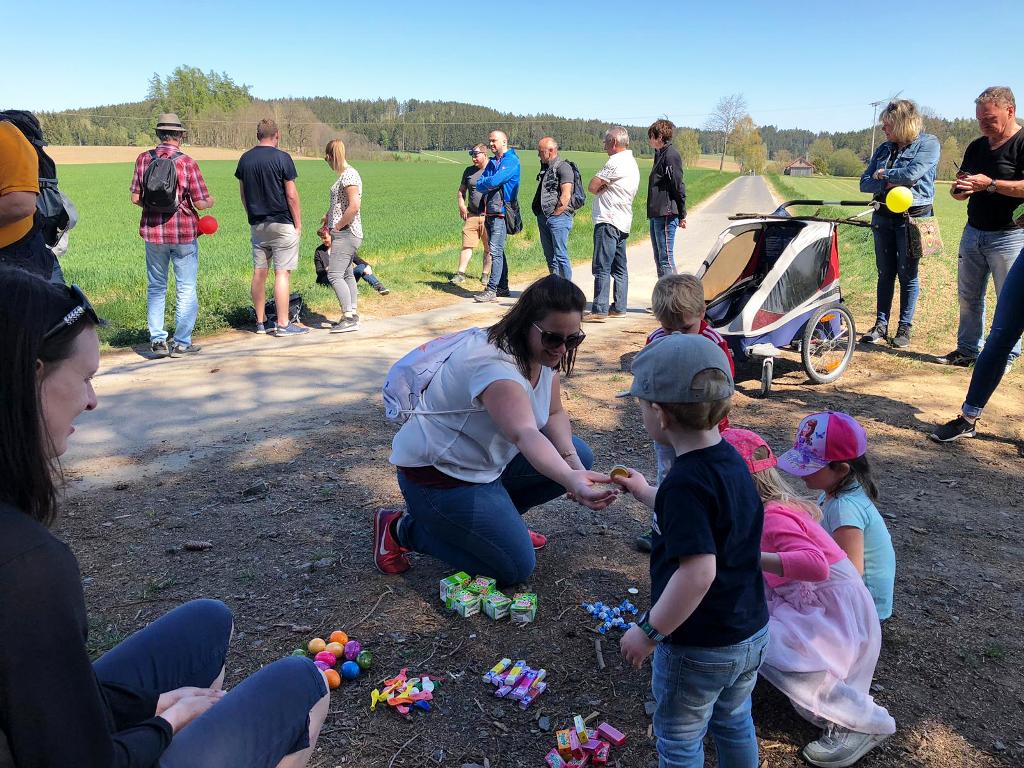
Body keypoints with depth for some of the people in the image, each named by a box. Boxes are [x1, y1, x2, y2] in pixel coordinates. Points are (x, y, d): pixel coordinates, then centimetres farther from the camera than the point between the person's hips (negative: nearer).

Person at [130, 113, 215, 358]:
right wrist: (210, 201, 11)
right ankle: (182, 343, 8)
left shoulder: (143, 160, 0)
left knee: (156, 288, 14)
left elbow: (135, 198, 1)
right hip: (184, 233, -3)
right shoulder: (187, 163, -10)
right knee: (186, 290, 6)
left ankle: (157, 341, 13)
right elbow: (201, 203, -11)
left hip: (153, 232, 3)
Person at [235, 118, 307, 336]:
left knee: (259, 273, 10)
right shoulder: (282, 158, -9)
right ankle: (283, 324, -4)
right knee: (282, 273, -4)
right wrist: (298, 223, -3)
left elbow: (243, 194, 13)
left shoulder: (245, 159, 7)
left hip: (256, 225, 6)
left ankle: (261, 322, 17)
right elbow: (291, 195, -10)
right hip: (281, 224, -6)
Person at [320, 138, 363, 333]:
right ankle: (353, 315, 21)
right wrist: (327, 217, 26)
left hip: (346, 234, -11)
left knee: (334, 275, -13)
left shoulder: (349, 175, -15)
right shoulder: (344, 175, 15)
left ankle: (349, 318, -13)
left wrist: (338, 226, -17)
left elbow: (354, 206, -25)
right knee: (347, 274, 14)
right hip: (346, 234, 11)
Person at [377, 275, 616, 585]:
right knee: (515, 569, -9)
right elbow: (524, 434, -48)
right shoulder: (493, 362, -33)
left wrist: (573, 463, -16)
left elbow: (554, 414, 3)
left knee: (579, 456, 1)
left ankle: (497, 517, 17)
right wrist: (571, 480, -64)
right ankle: (402, 529, 3)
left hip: (488, 459, 9)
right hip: (437, 474, -9)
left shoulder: (542, 351, -3)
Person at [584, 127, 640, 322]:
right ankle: (619, 307, 16)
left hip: (608, 221, -10)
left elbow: (592, 186, -12)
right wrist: (605, 191, -1)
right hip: (623, 221, 10)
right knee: (619, 267, 12)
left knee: (602, 267, -11)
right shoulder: (632, 162, 19)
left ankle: (599, 310, -13)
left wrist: (601, 190, 5)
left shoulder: (616, 162, -12)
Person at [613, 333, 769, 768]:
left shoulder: (686, 482, -29)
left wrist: (648, 632, -22)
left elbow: (699, 571, -33)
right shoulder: (731, 461, -2)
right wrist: (646, 494, 25)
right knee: (734, 724, 29)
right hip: (751, 633, 8)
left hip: (698, 649, -8)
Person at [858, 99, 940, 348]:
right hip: (883, 216, 5)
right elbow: (865, 183, 3)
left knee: (907, 274, 2)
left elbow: (912, 174, -20)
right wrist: (889, 184, -14)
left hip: (913, 217, -5)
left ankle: (905, 327, 12)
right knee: (885, 273, 8)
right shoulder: (884, 149, 10)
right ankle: (881, 325, 14)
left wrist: (883, 174, -6)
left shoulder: (928, 143, -5)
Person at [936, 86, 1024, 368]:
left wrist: (989, 184, -24)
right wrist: (960, 189, -4)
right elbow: (959, 191, 18)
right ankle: (967, 350, 21)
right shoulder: (976, 147, 14)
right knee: (968, 296, 11)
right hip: (973, 232, 7)